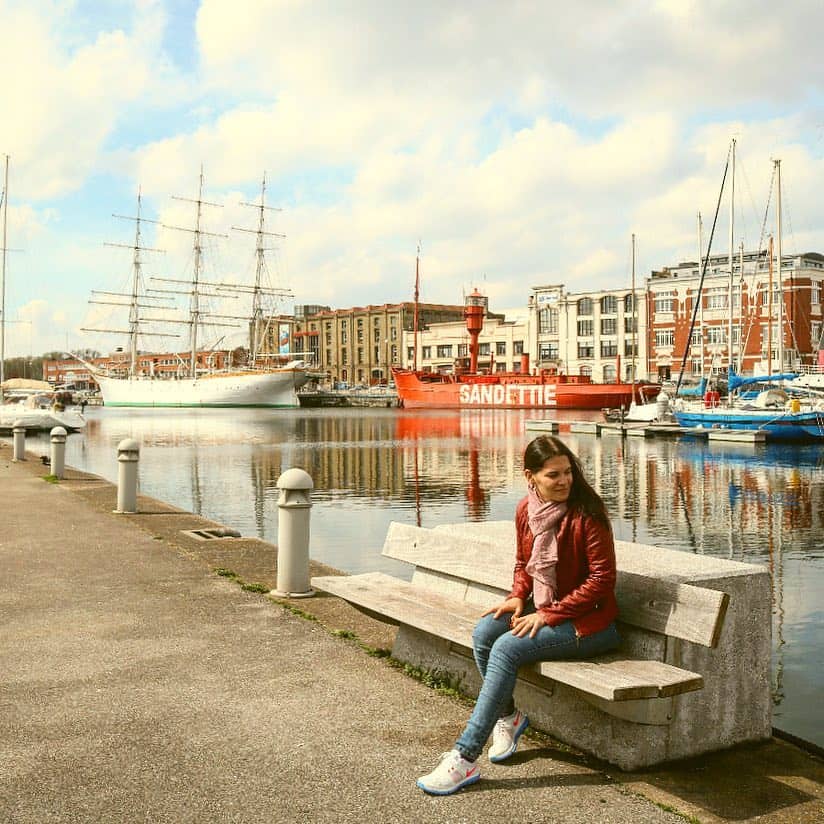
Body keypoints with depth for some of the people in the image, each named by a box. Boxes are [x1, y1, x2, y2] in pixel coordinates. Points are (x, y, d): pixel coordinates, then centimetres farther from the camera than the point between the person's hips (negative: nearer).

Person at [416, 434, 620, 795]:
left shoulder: (586, 513, -18)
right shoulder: (526, 510, 2)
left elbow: (602, 579, -17)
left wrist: (548, 615, -20)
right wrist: (517, 597, -4)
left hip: (587, 619, -6)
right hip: (542, 608, 7)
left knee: (507, 647, -25)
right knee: (484, 631, -19)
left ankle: (465, 758, -21)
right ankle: (508, 716, 5)